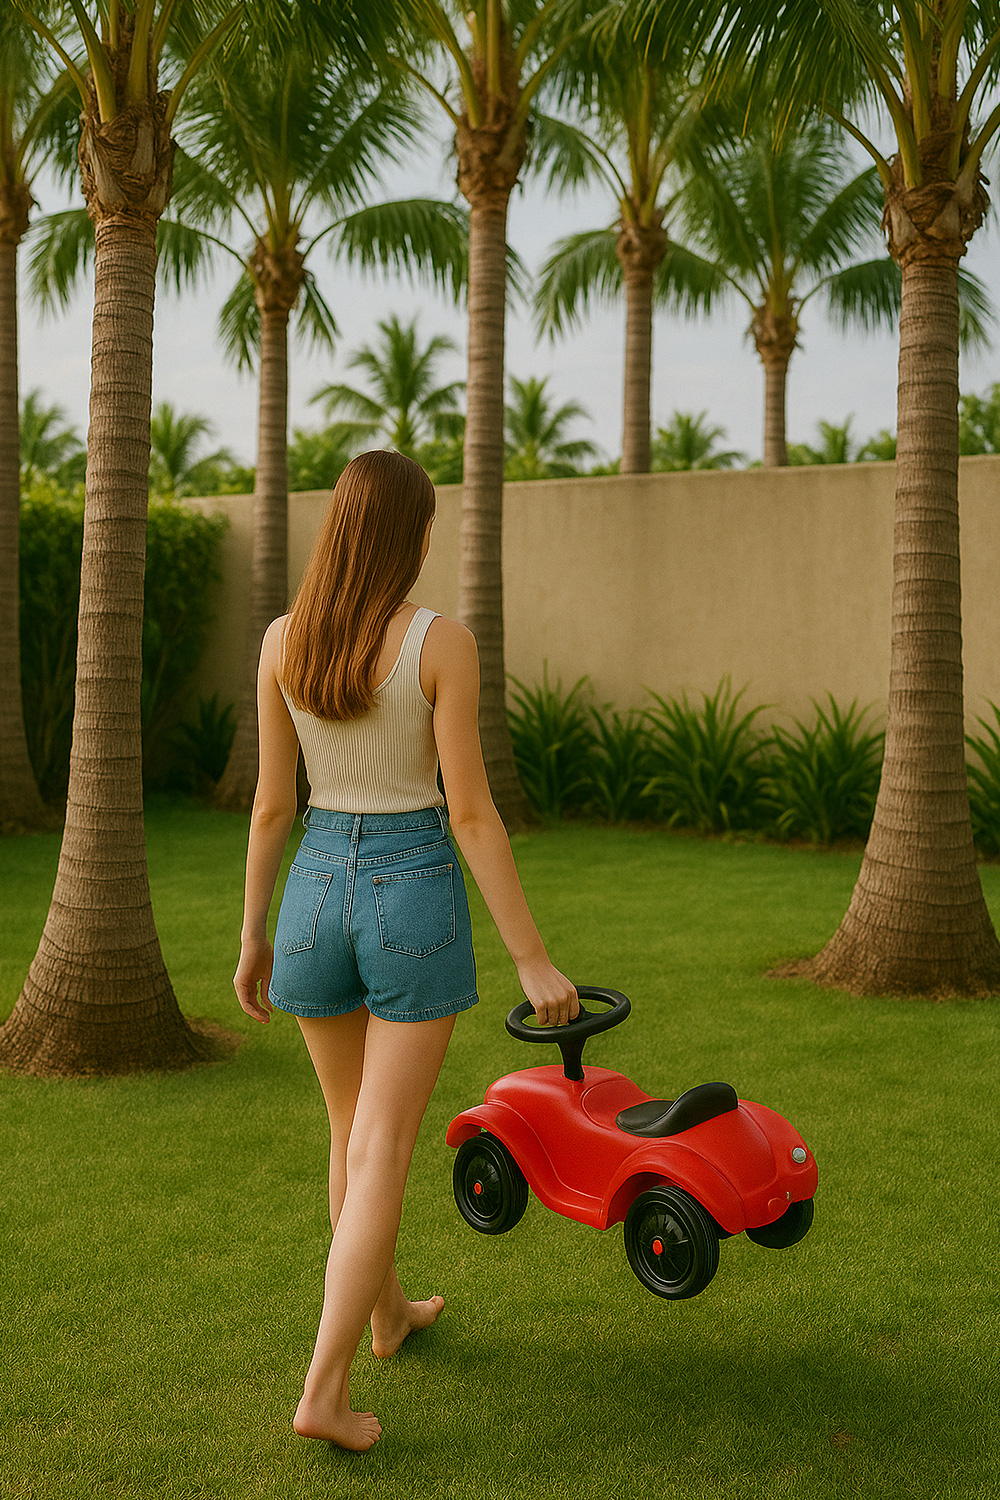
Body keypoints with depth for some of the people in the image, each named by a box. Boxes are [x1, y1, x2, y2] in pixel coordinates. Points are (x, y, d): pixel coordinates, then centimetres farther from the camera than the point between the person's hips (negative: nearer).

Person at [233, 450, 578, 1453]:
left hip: (318, 892, 4)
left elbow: (271, 802, 1)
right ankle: (325, 1389, -2)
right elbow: (470, 811, -15)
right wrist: (532, 960, -9)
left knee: (354, 1126, 23)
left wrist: (253, 938, 11)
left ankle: (386, 1312, 41)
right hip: (416, 897, -4)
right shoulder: (442, 642, -13)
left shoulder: (281, 639, -3)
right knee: (380, 1155, 2)